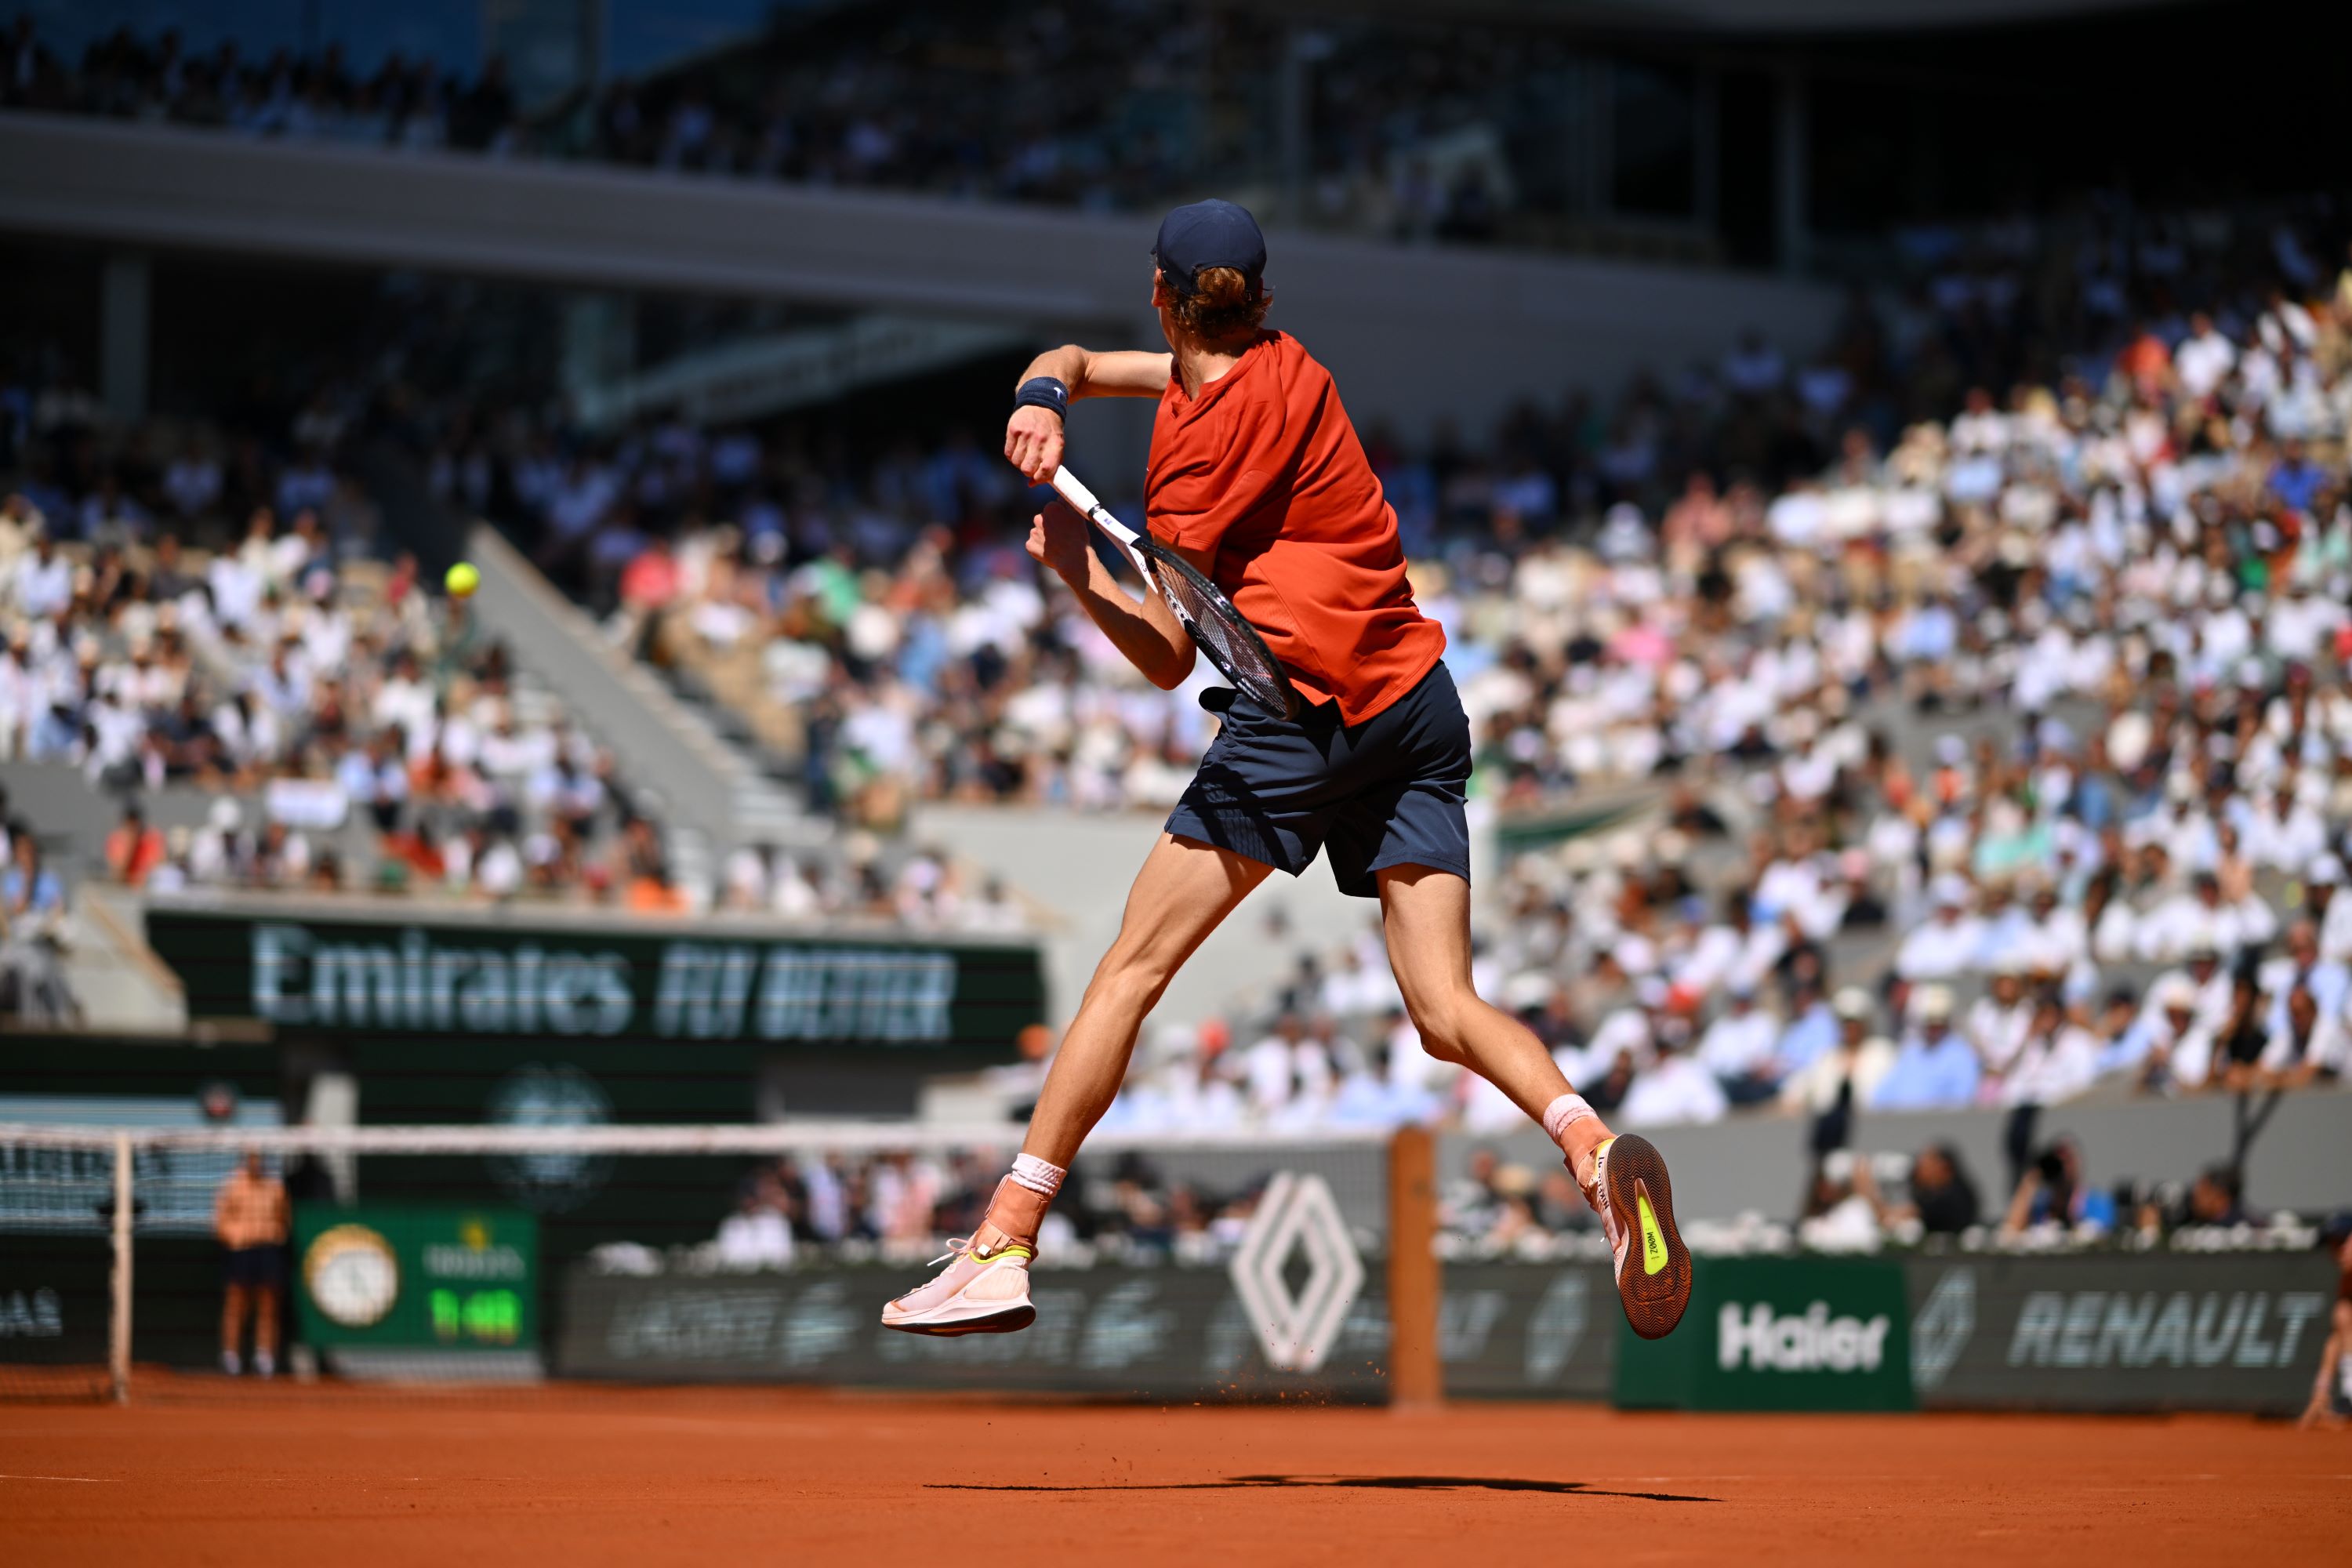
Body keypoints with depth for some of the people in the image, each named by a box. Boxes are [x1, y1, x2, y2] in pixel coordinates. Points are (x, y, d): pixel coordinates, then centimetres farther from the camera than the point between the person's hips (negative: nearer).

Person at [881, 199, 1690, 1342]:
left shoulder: (1203, 443, -6)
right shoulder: (1279, 366, 16)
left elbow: (1167, 660, -5)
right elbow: (1070, 365, 25)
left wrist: (1075, 568, -5)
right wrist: (1043, 394, 4)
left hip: (1303, 711, -8)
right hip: (1419, 704, 8)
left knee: (1130, 970, -2)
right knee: (1445, 1009, -1)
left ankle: (1002, 1247, -4)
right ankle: (1591, 1147, -29)